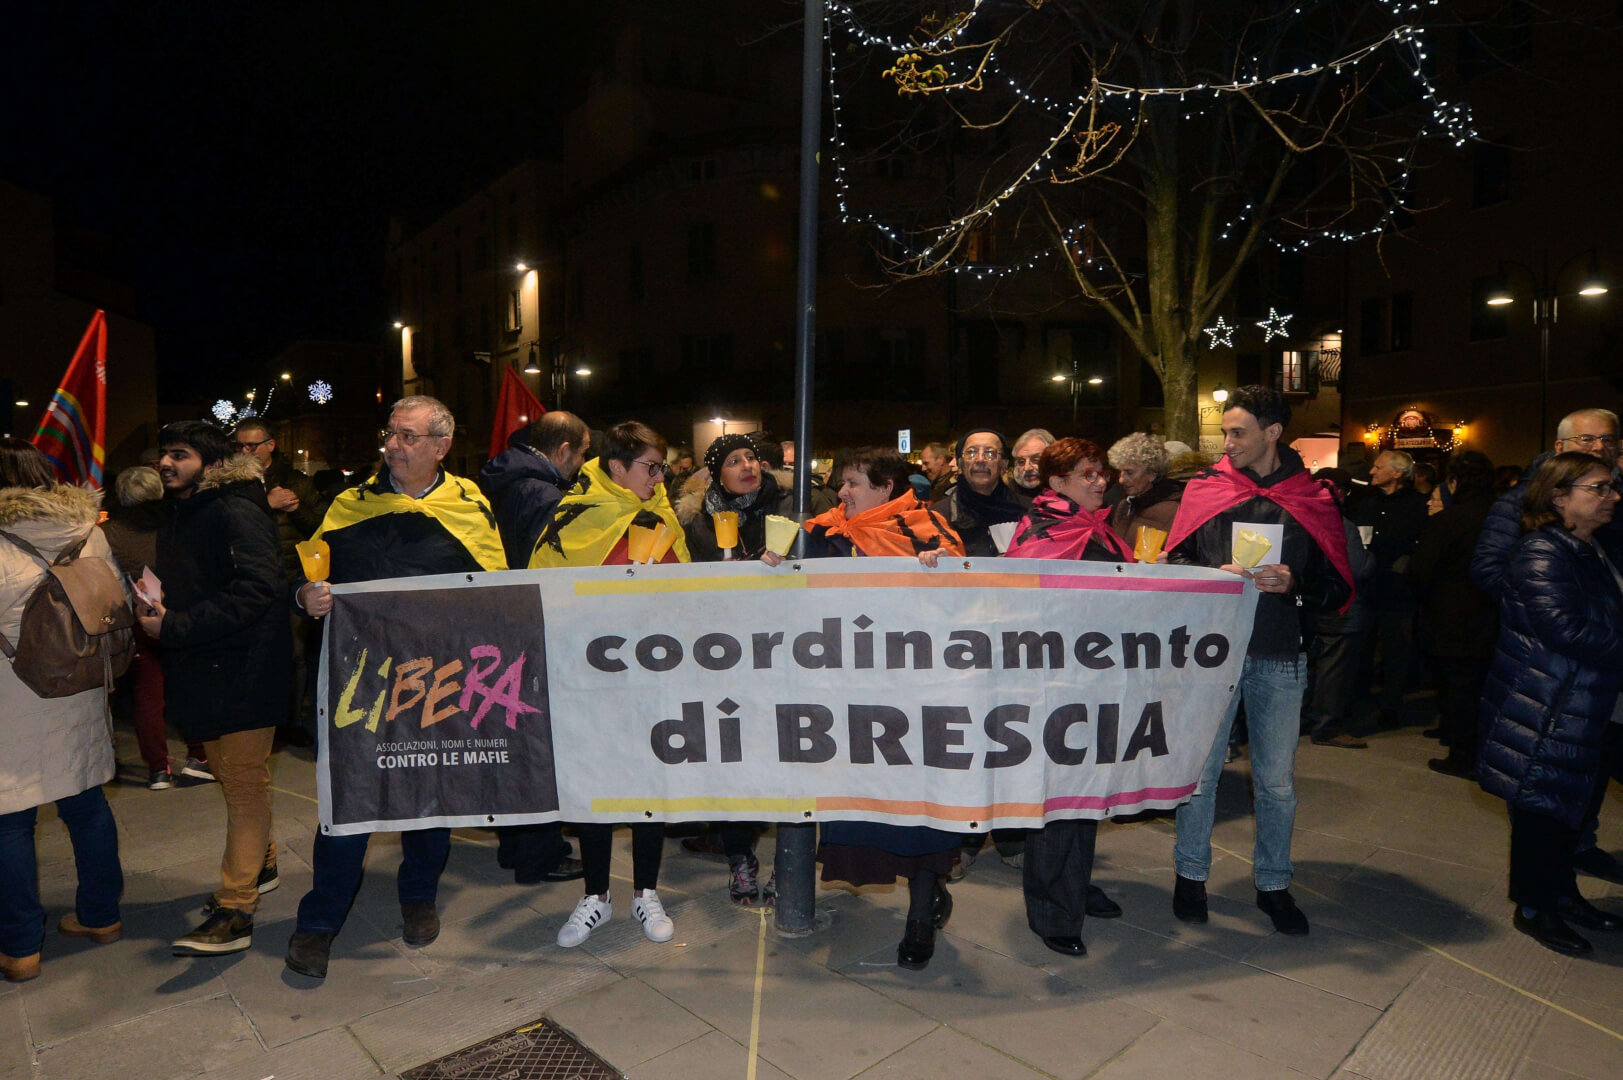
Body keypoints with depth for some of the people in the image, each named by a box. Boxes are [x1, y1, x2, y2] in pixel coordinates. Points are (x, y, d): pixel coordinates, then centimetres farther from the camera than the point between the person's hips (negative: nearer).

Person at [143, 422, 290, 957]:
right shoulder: (176, 517, 14)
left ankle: (235, 912, 2)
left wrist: (174, 627, -23)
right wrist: (153, 607, -1)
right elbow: (177, 590, 22)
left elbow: (257, 591, -26)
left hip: (243, 673, -9)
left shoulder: (237, 514, -15)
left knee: (245, 784, -3)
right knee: (230, 777, 21)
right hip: (200, 672, 9)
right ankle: (259, 865, 39)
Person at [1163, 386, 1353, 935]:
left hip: (1279, 658, 1)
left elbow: (1338, 588, 4)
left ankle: (1273, 884, 28)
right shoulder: (1205, 489, 3)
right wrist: (1219, 576, -13)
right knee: (1201, 767, 6)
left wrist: (1293, 584, -14)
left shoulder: (1313, 499, 3)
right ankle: (1190, 874, 24)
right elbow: (1174, 565, 5)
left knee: (1277, 778, 10)